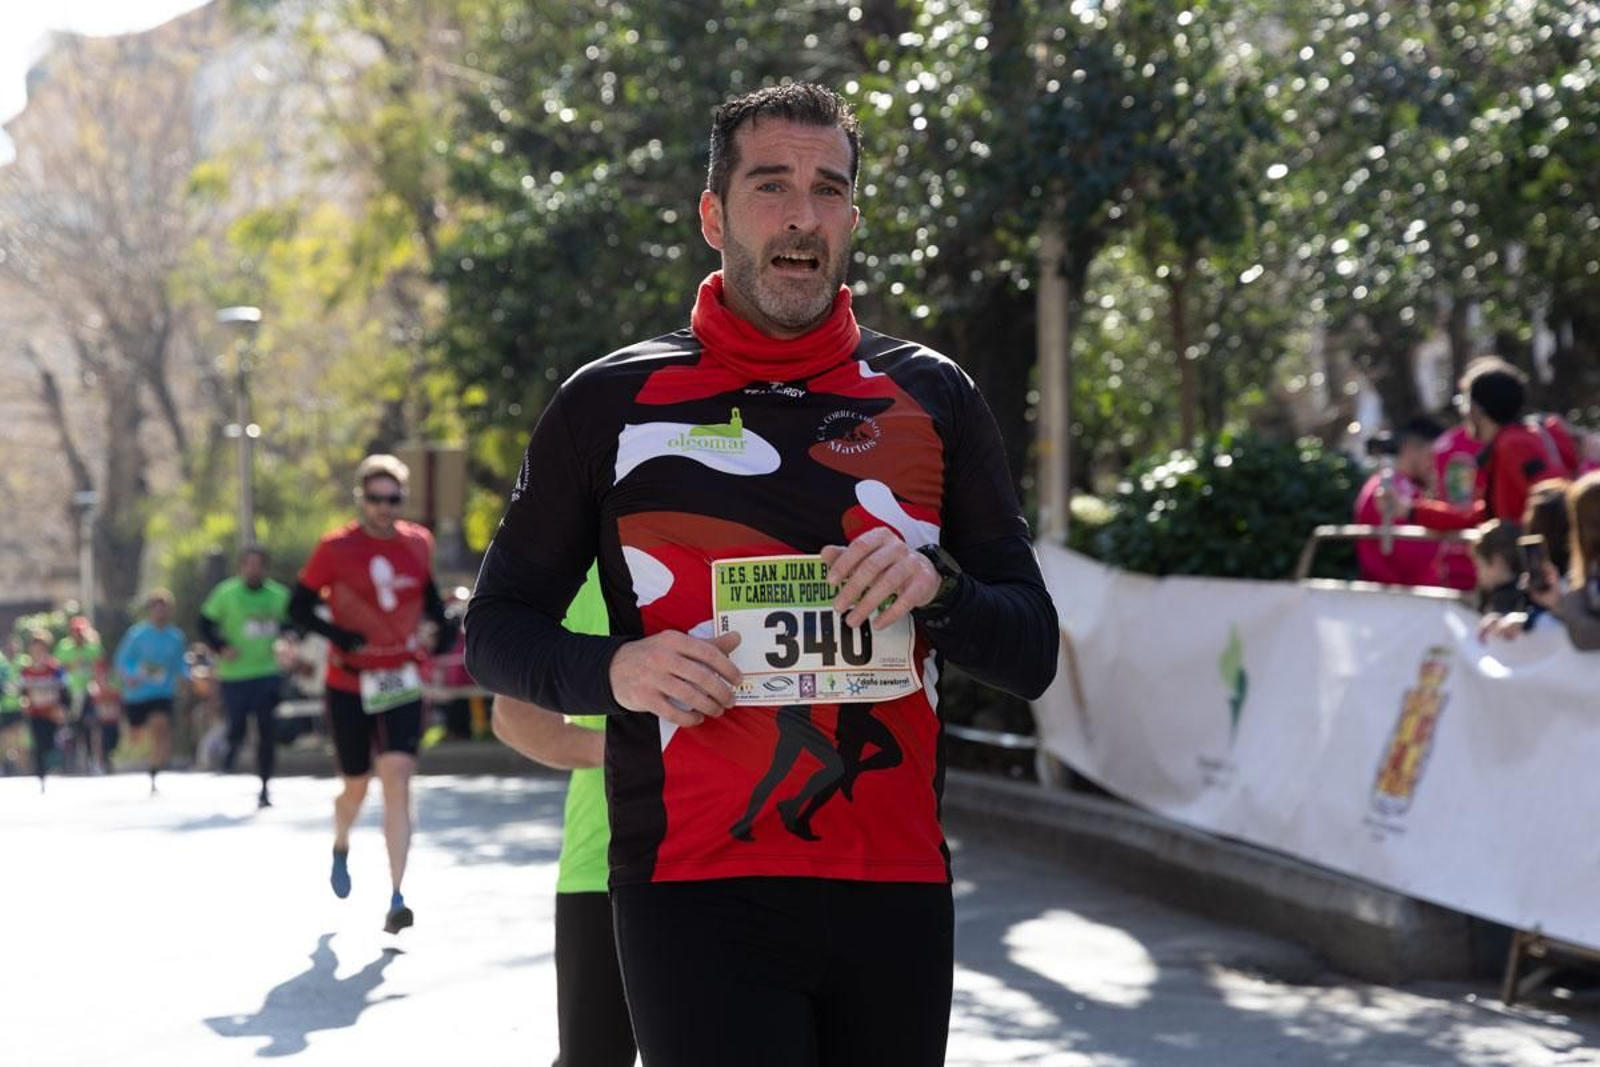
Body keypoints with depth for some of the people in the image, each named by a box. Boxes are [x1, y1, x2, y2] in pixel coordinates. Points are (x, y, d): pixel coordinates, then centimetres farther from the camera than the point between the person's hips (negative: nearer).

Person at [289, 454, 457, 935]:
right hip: (349, 684, -1)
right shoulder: (335, 549, -8)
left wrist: (444, 624, 2)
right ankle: (341, 848, 48)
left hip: (401, 683, 1)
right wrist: (338, 636, -21)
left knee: (397, 781, -14)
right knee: (356, 787, 11)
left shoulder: (419, 544, 3)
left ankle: (396, 900, -15)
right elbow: (298, 607, -4)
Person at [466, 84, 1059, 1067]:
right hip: (698, 896, -3)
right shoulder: (612, 404, 5)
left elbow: (1032, 655, 9)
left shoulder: (932, 399, 10)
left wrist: (936, 587, -12)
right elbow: (498, 629, 10)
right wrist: (613, 671, -12)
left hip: (897, 889, 3)